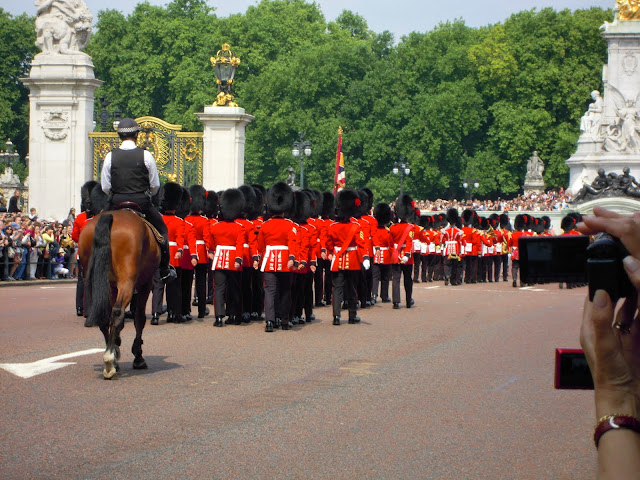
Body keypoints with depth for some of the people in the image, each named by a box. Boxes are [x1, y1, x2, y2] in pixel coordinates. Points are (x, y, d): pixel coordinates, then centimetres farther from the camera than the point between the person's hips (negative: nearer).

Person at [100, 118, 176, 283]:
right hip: (142, 202, -2)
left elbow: (105, 187, 1)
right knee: (162, 230, 17)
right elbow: (155, 185, 0)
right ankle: (164, 270, 16)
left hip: (117, 203, 2)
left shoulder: (110, 156, -2)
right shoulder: (145, 155, -6)